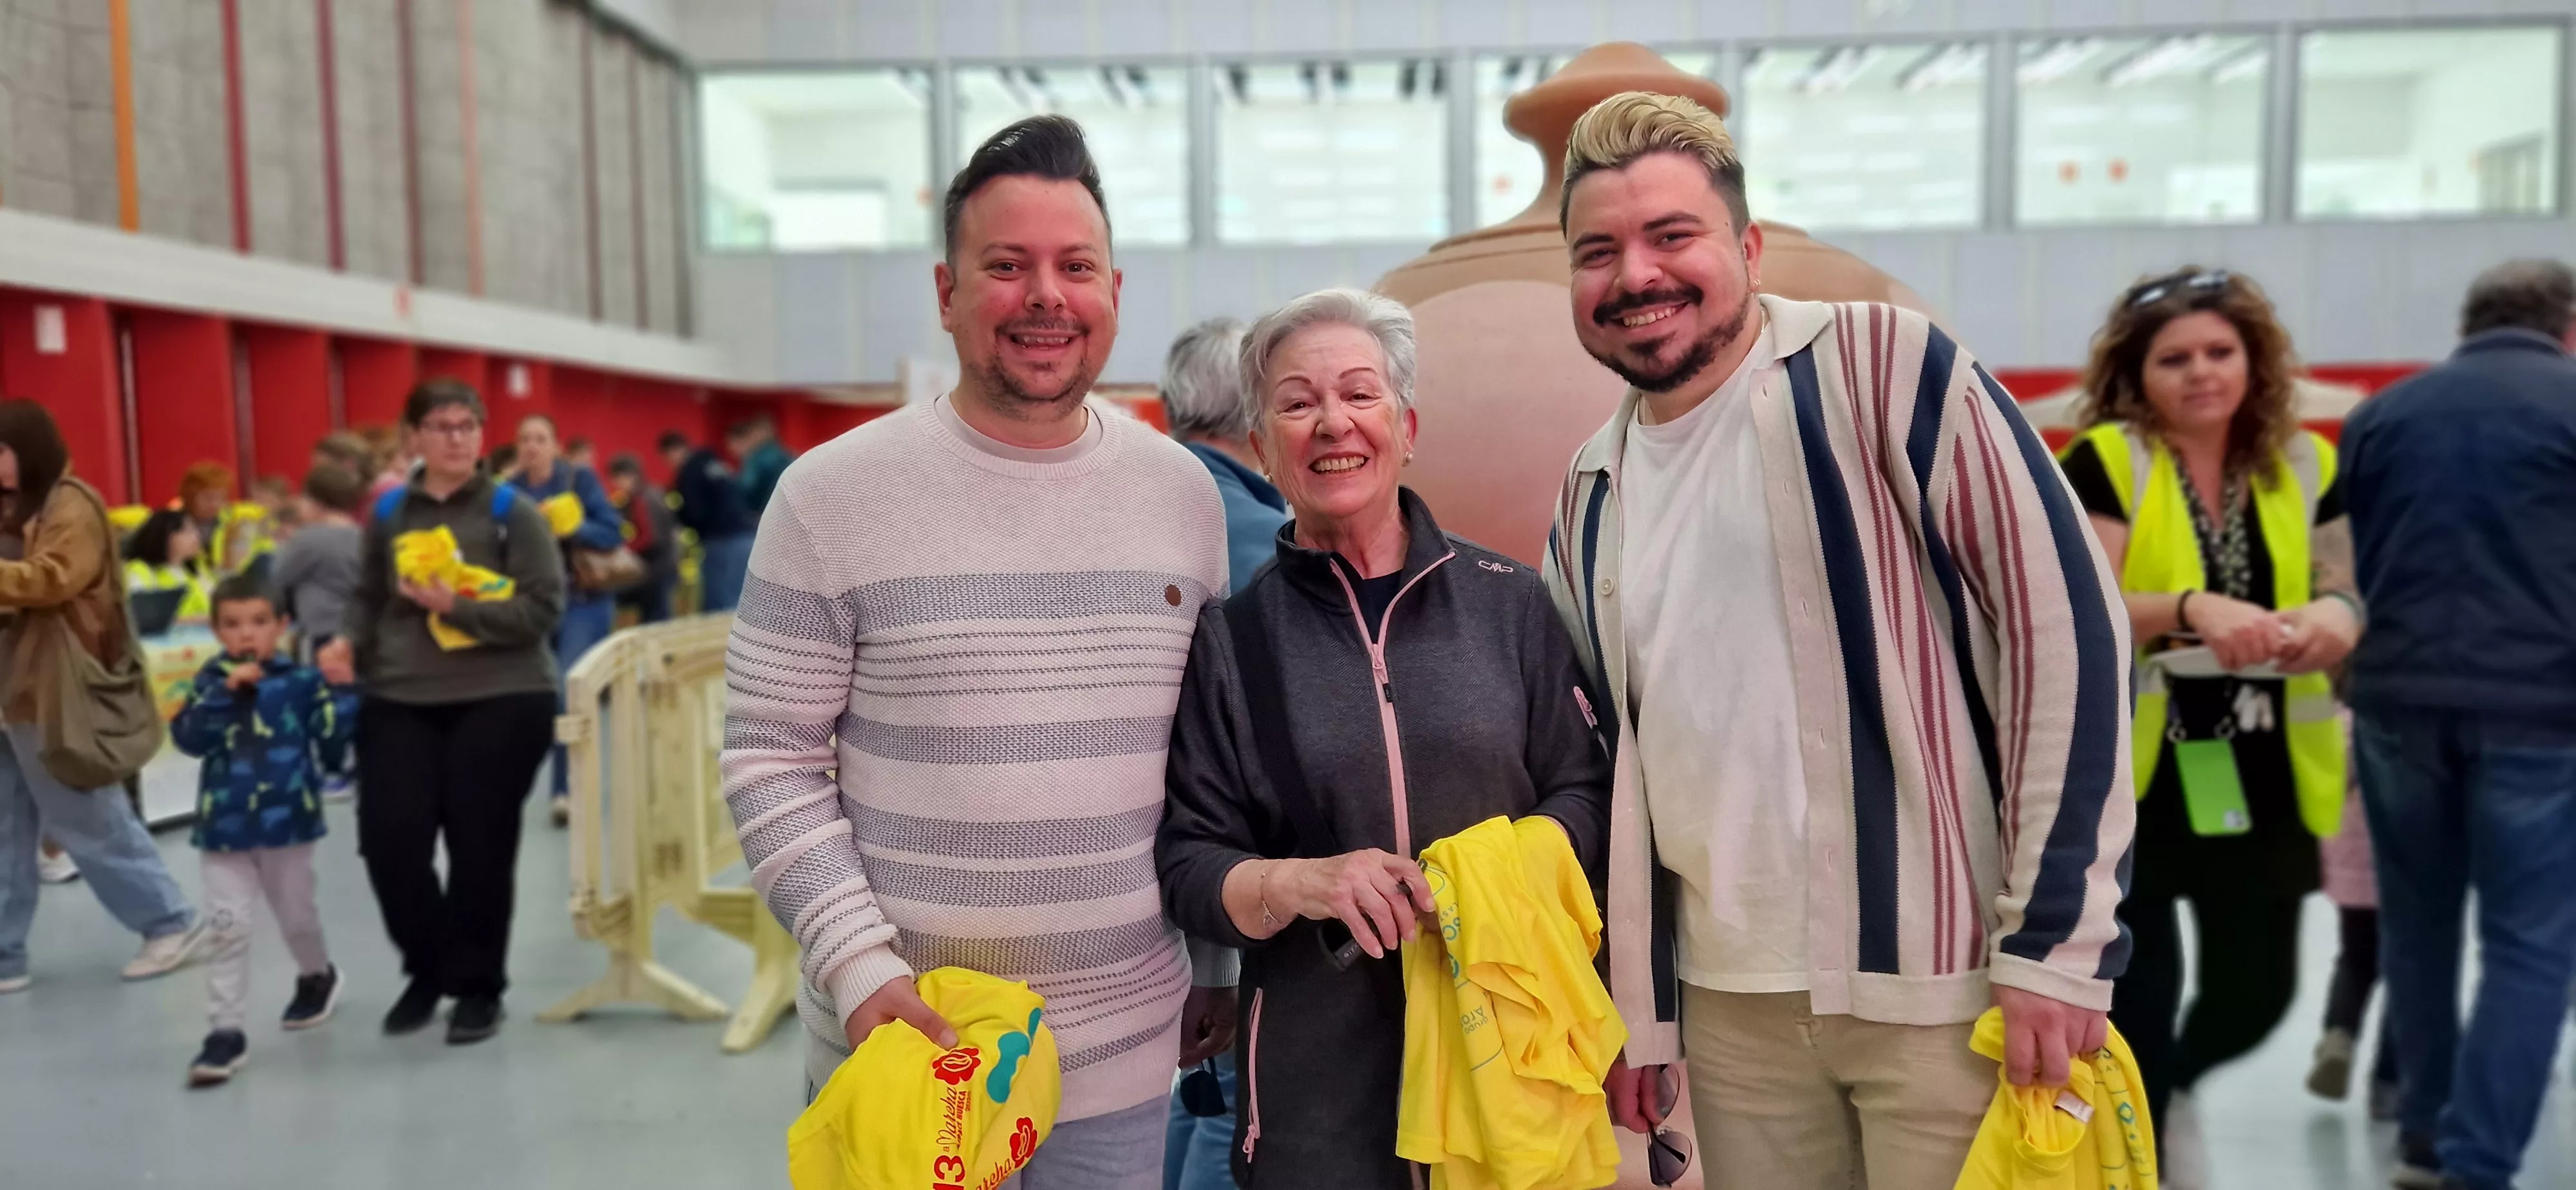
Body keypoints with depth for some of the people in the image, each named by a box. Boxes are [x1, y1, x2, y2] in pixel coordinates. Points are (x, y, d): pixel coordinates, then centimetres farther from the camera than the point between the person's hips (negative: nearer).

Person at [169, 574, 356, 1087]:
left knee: (297, 917, 18)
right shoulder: (209, 683, -1)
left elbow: (332, 729, -15)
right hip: (224, 828, 1)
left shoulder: (301, 680, -5)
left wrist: (342, 686, -27)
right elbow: (188, 738, -14)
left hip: (287, 823, -1)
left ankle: (317, 977, 46)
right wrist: (225, 692, -22)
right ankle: (224, 1029, 5)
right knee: (227, 928, 0)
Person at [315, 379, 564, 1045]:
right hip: (400, 702, 3)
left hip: (500, 701, -3)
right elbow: (370, 598, 18)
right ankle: (427, 969, 23)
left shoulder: (512, 512, -2)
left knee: (480, 848, 2)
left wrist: (456, 606, -18)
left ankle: (478, 987, 22)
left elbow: (543, 609, -8)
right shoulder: (388, 514, 9)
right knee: (388, 840, -4)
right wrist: (347, 642, -1)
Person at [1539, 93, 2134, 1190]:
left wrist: (2057, 937, -14)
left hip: (1941, 982, -5)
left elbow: (2066, 624, -12)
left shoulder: (1883, 367, -8)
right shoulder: (1590, 493, 8)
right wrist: (1632, 1006, 16)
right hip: (1728, 1007, 5)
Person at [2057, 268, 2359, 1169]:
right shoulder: (2105, 461, -7)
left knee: (2257, 990, 11)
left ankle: (2170, 1084, 43)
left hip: (2261, 780, 5)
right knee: (2139, 990, 0)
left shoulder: (2304, 465, 8)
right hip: (2128, 776, -4)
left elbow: (2347, 593, 9)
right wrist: (2190, 608, -30)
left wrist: (2335, 618, -14)